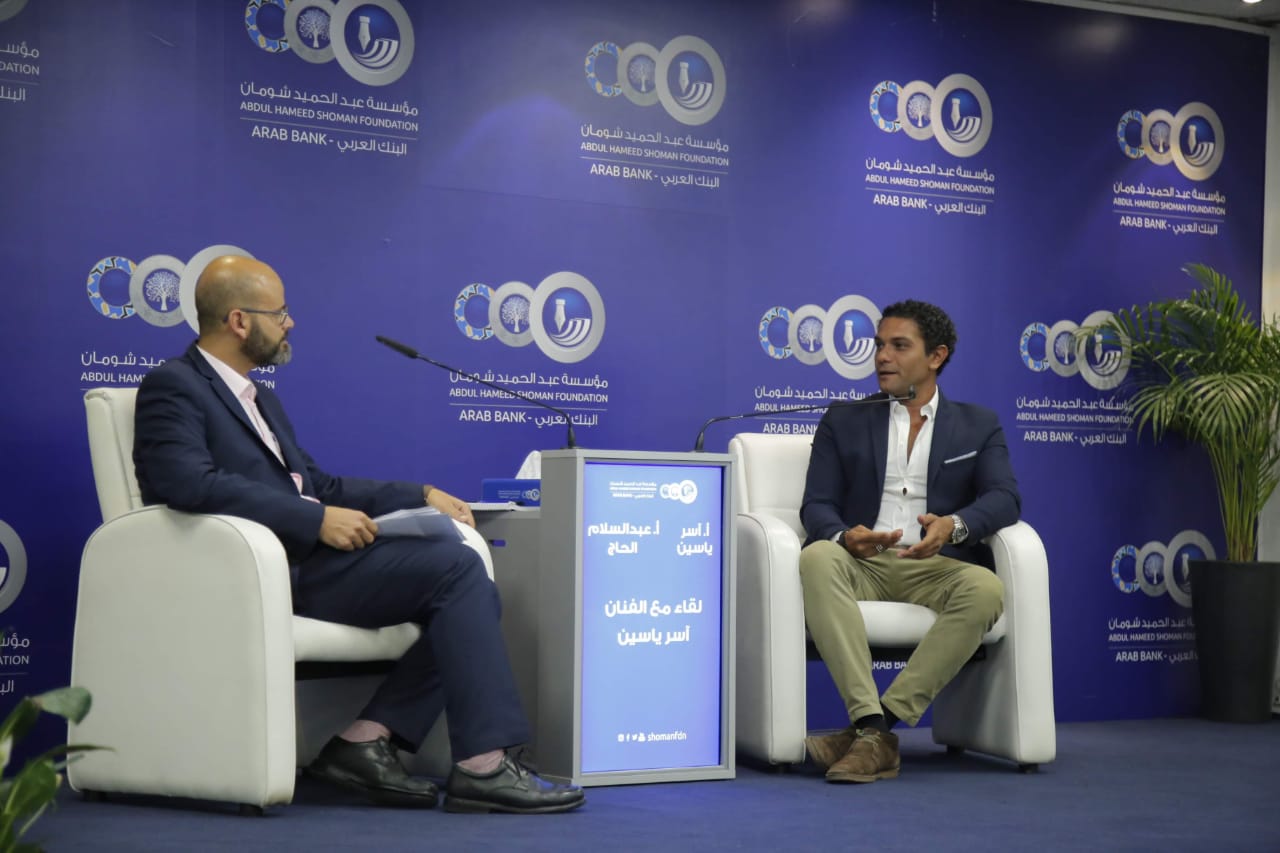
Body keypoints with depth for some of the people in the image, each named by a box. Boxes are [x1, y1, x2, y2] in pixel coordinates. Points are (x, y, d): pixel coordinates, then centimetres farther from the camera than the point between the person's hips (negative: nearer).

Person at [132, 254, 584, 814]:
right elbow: (189, 483, -20)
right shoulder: (173, 387, -3)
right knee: (454, 567, -20)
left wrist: (421, 496, 13)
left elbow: (319, 485, 26)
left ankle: (366, 740, -13)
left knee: (468, 588, -8)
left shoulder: (261, 400, 26)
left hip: (305, 556, 9)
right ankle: (482, 765, -19)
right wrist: (317, 520, -23)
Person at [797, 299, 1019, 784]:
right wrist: (844, 536, -19)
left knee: (986, 590, -34)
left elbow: (1003, 499, -1)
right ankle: (872, 728, -42)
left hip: (936, 567, 0)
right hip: (861, 564, 0)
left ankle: (883, 719, -34)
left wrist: (954, 525, -24)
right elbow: (816, 506, 6)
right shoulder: (843, 421, 16)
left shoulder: (978, 426, 15)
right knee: (817, 559, -35)